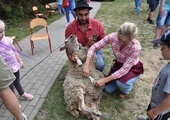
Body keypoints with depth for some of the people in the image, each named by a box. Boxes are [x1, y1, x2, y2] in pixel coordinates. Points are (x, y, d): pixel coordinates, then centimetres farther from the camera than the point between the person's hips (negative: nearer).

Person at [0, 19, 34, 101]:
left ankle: (23, 94, 48)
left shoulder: (7, 40, -7)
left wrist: (20, 61, 11)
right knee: (10, 87, 15)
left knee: (17, 82, 26)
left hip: (14, 66, 5)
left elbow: (14, 51, 5)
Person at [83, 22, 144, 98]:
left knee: (121, 82, -33)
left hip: (133, 68, -3)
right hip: (118, 64, 4)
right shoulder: (113, 36, -28)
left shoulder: (136, 47, -36)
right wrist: (87, 65, -33)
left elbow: (125, 69, -34)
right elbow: (94, 47, -22)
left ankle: (126, 91, 5)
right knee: (107, 89, -1)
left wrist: (105, 80, -36)